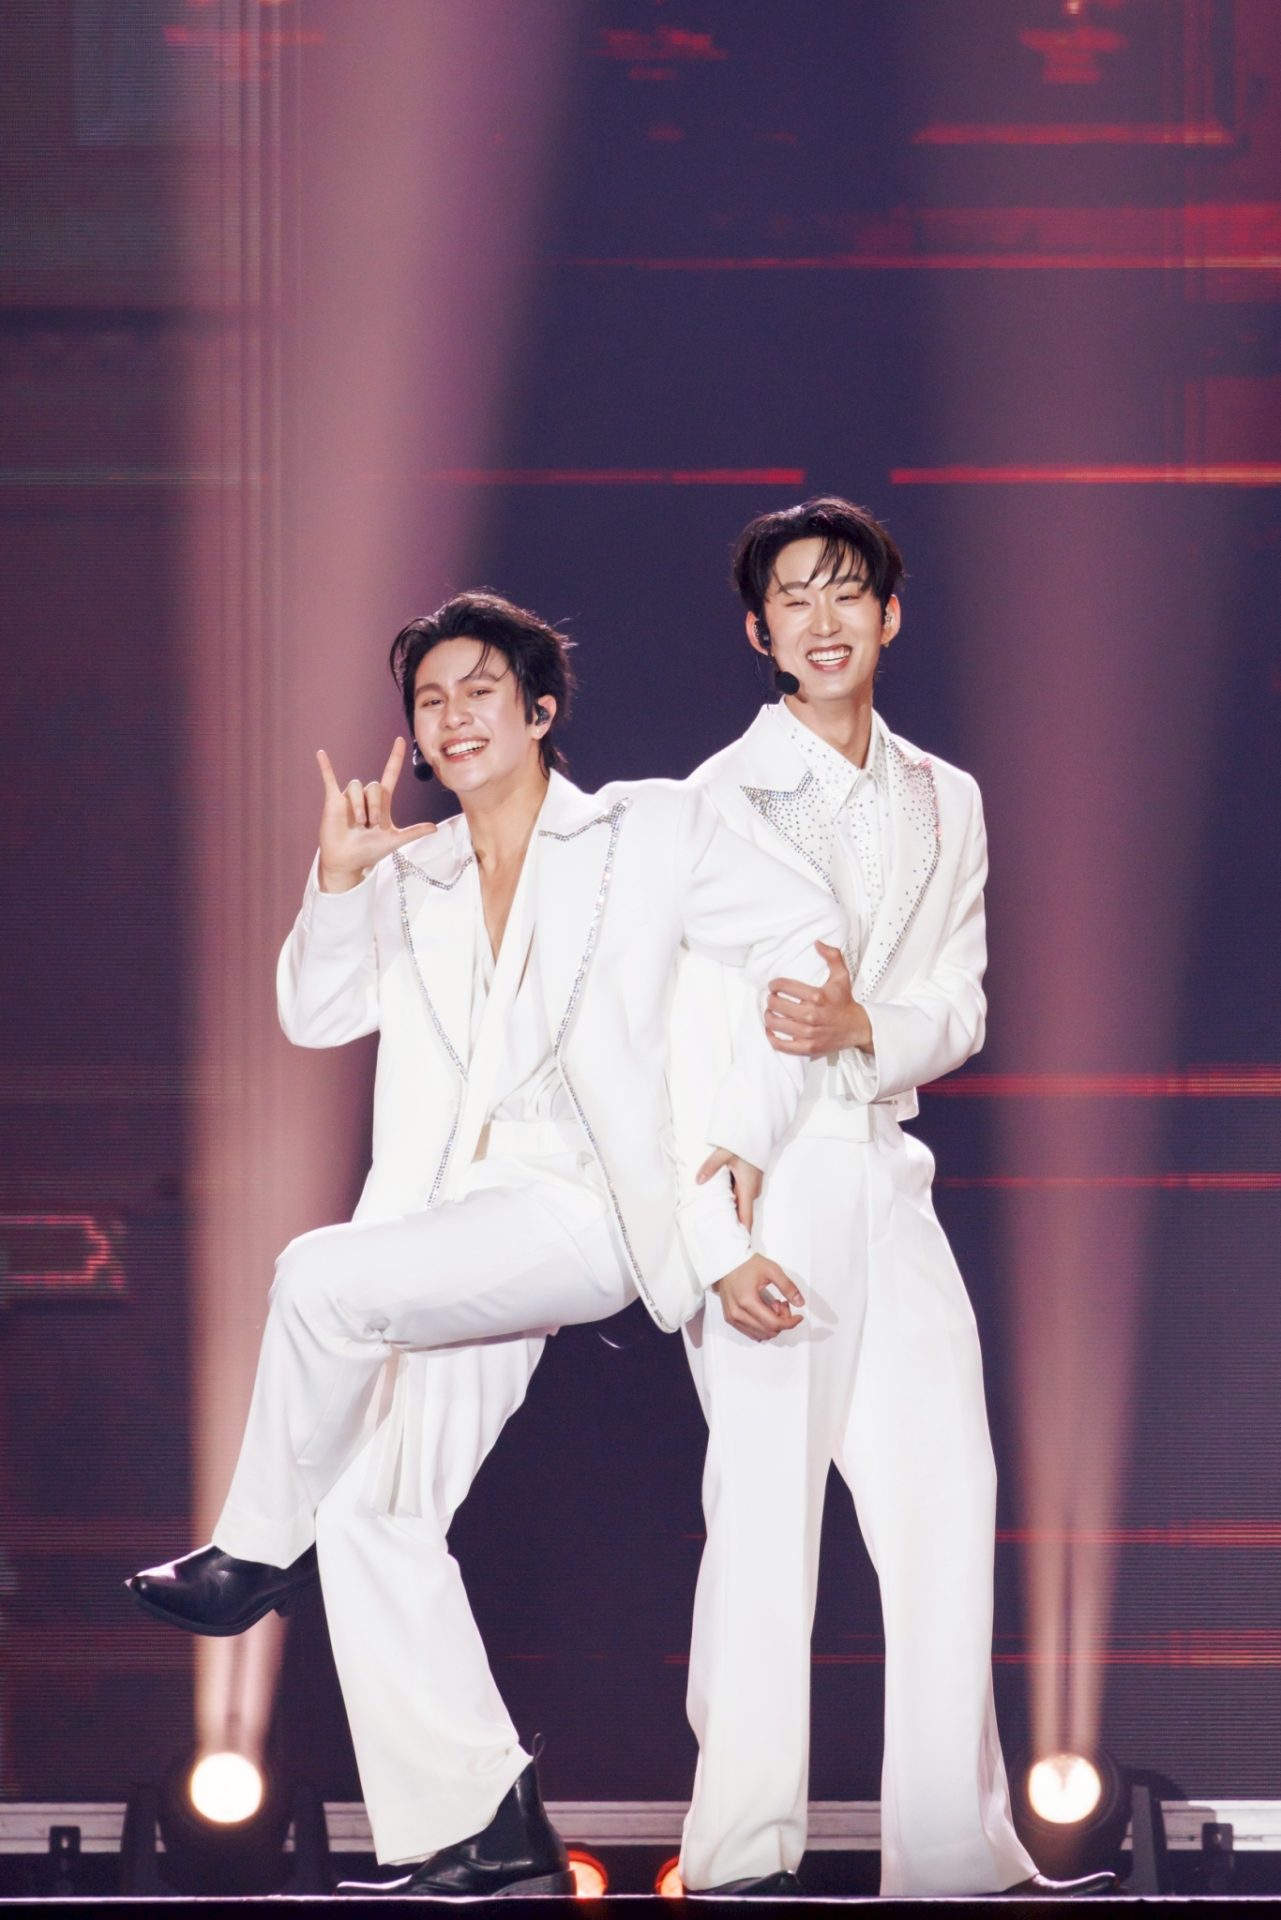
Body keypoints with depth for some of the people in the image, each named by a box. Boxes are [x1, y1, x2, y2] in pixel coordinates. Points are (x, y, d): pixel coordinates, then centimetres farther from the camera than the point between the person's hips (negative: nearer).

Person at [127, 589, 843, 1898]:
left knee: (323, 1277, -29)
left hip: (589, 1208, -6)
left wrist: (739, 1137, -9)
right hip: (462, 1225, 6)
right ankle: (484, 1834, -2)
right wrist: (340, 879, -5)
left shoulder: (649, 830, 5)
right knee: (374, 1516, -5)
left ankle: (257, 1547, -7)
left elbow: (806, 939, -1)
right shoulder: (417, 879, 20)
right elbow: (318, 1014, 11)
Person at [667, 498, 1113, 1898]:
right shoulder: (717, 802, -3)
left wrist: (862, 1029, -13)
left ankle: (957, 1849, 7)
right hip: (762, 1180, -6)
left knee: (945, 1495, 2)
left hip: (884, 1176, 6)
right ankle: (741, 1855, -3)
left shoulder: (945, 803, 14)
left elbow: (959, 1008, 10)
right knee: (765, 1505, -8)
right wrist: (714, 1242, -15)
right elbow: (685, 1044, -7)